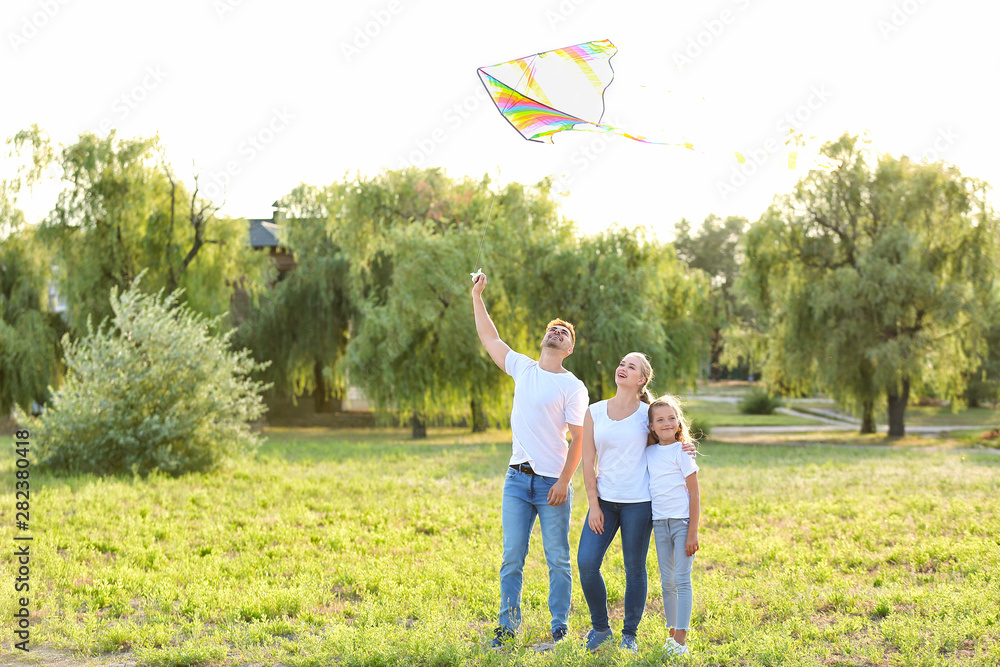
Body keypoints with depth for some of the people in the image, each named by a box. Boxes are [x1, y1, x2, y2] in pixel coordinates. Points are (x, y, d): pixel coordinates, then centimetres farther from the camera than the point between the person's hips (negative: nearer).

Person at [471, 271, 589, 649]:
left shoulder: (573, 388, -3)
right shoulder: (523, 369, 11)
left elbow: (578, 440, -7)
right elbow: (490, 339, 20)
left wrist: (564, 482, -15)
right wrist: (477, 296, 18)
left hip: (553, 483, -4)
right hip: (517, 479, 4)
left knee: (558, 560, 2)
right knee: (512, 557, 5)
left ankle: (559, 629, 10)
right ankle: (507, 626, 12)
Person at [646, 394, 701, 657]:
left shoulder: (682, 452, -7)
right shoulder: (649, 453, 7)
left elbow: (695, 494, -8)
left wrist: (693, 533, -13)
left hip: (682, 521, -5)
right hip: (660, 523, 5)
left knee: (682, 580, -6)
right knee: (667, 582, 10)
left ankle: (681, 640, -5)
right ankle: (672, 635, 19)